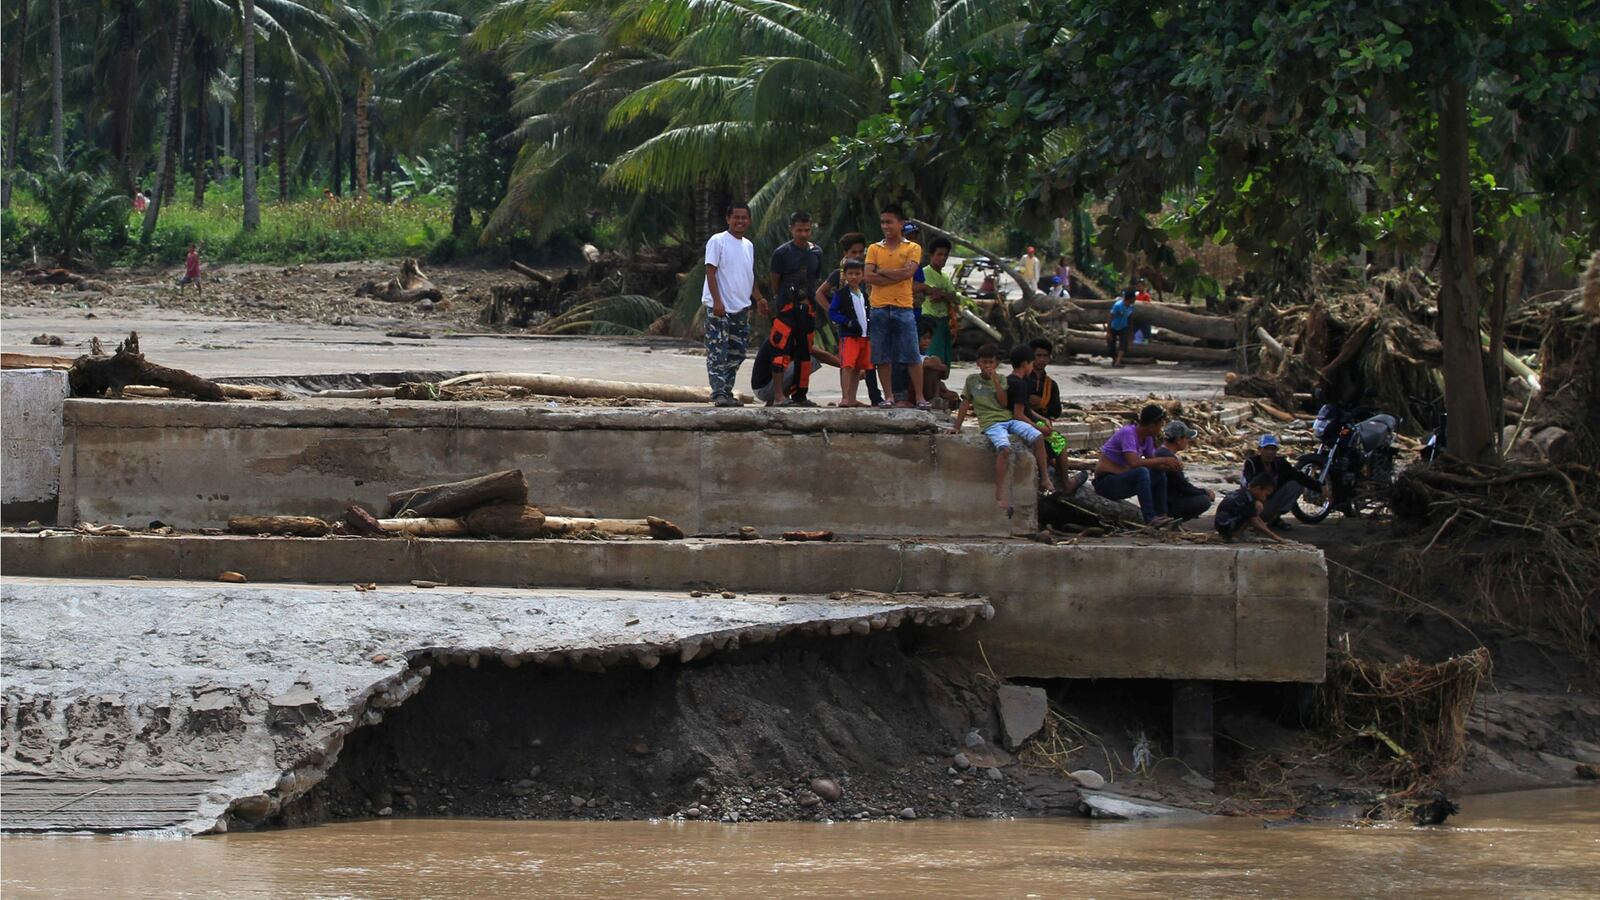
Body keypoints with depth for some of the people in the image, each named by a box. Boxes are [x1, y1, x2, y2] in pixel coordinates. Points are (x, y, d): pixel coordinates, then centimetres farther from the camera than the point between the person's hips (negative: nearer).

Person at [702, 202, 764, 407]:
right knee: (717, 352, -10)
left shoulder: (748, 246, 15)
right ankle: (719, 393, -15)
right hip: (719, 308, -7)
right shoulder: (718, 241, -6)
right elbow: (711, 271, -11)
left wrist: (758, 299, 13)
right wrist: (717, 301, -19)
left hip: (741, 309, 7)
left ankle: (727, 392, 15)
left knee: (736, 354, 9)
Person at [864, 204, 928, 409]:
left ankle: (919, 397, -1)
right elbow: (869, 277, -2)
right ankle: (888, 397, 8)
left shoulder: (912, 248, 5)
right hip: (879, 307, 2)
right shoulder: (874, 249, 11)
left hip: (904, 308, -2)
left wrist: (882, 271, -4)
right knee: (882, 356, 2)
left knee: (912, 356, -4)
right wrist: (897, 275, -9)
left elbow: (908, 272, -11)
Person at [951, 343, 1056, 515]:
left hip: (1009, 419, 4)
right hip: (990, 423, -4)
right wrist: (957, 426, 14)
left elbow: (1004, 403, 2)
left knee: (1038, 437, -19)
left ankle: (1045, 480, -10)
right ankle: (1000, 493, -37)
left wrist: (995, 381, -5)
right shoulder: (972, 380, 11)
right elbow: (966, 403, 15)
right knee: (1004, 447, -34)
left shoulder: (1002, 380, 14)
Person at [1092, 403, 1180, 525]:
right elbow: (1134, 463, -32)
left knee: (1160, 475, 5)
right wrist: (1164, 461, -26)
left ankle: (1161, 516, 4)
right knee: (1141, 472, -31)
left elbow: (1153, 462, 11)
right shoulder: (1128, 433, -21)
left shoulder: (1147, 437, 6)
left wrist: (1171, 466, -10)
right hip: (1106, 482, -9)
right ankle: (1150, 518, -31)